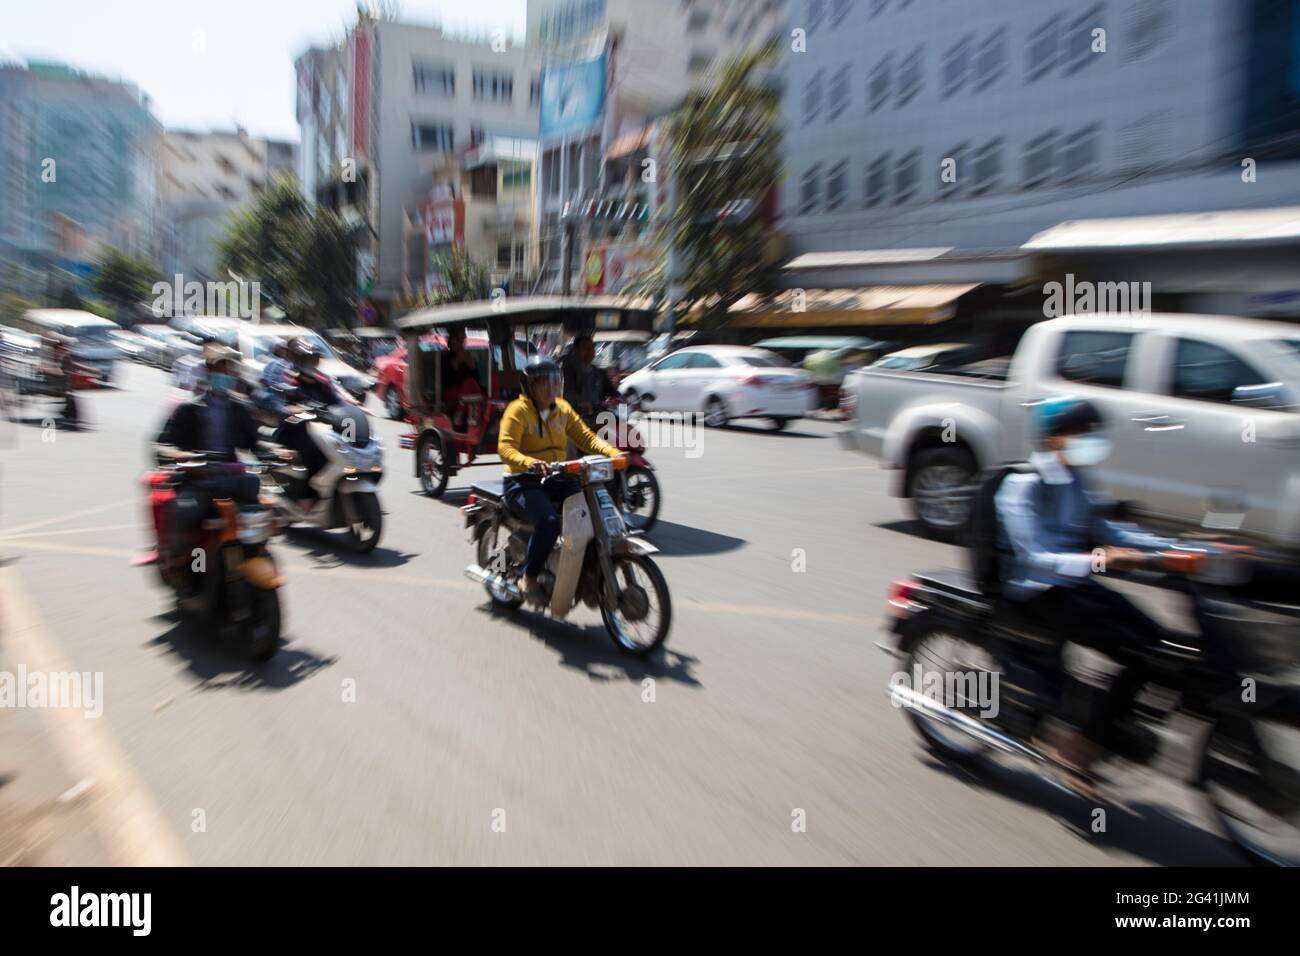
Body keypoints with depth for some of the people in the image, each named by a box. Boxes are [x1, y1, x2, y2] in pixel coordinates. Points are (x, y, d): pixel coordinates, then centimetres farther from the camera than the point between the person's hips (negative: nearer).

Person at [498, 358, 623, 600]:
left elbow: (585, 436, 6)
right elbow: (505, 447, -20)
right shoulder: (518, 410, -8)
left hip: (557, 479, 6)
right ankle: (529, 576, -10)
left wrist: (612, 452, -12)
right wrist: (528, 462, -42)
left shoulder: (562, 408, 11)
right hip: (523, 482, -6)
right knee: (549, 521, -32)